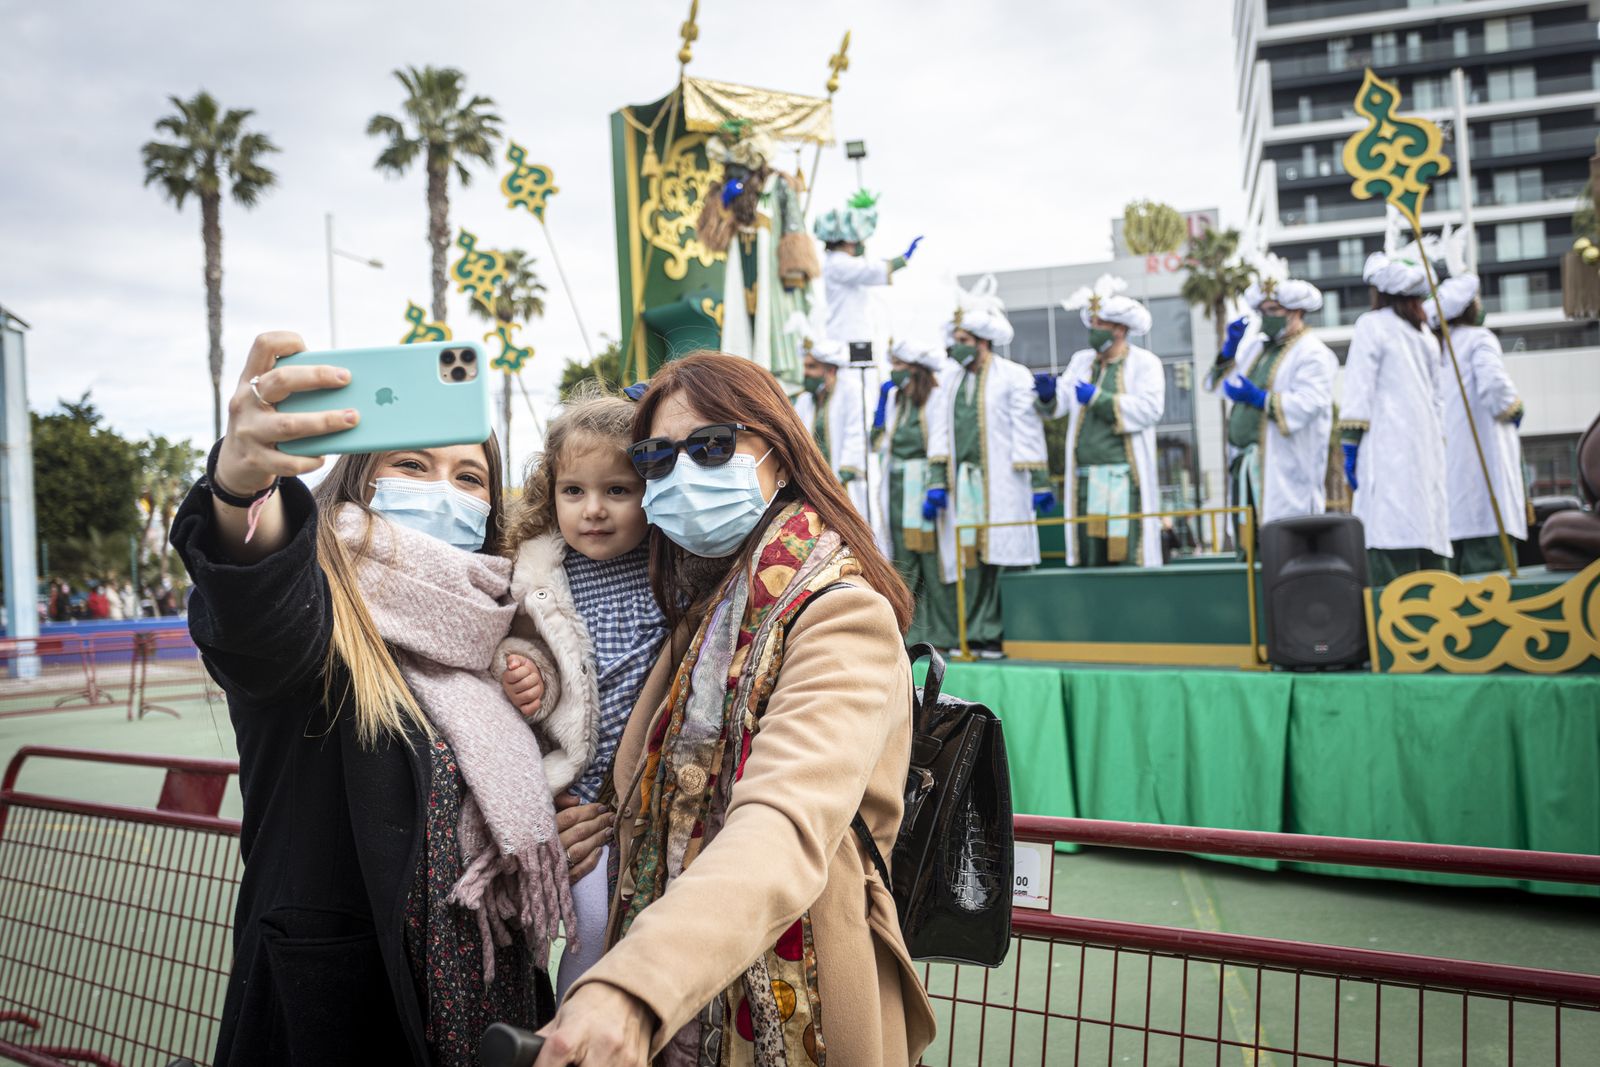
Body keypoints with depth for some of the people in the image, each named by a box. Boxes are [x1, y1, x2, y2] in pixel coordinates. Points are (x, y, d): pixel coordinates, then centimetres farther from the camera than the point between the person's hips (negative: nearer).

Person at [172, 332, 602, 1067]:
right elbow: (262, 618, -37)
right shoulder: (328, 616, -12)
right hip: (339, 1007, -5)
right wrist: (241, 482, -56)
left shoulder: (484, 638, 7)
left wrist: (545, 847, -2)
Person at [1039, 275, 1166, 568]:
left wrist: (1098, 398, -14)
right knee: (1090, 560, 4)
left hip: (1124, 476, -4)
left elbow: (1150, 408, -12)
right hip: (1085, 476, 4)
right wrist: (1048, 393, -12)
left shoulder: (1144, 362, 2)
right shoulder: (1081, 360, 17)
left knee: (1128, 555, -6)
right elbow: (1061, 402, 11)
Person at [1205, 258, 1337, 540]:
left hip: (1282, 472, -7)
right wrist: (1230, 347, 7)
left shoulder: (1313, 354, -5)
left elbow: (1308, 405, -19)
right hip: (1245, 465, 7)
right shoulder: (1254, 345, 19)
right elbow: (1216, 383, 20)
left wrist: (1257, 398, -26)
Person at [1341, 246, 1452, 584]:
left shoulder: (1372, 325, 1)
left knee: (1390, 548, -14)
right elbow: (1437, 398, 21)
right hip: (1427, 448, 7)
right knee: (1426, 529, 8)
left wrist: (1350, 443, -7)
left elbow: (1360, 390, -7)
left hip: (1388, 446, -7)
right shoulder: (1426, 335, 21)